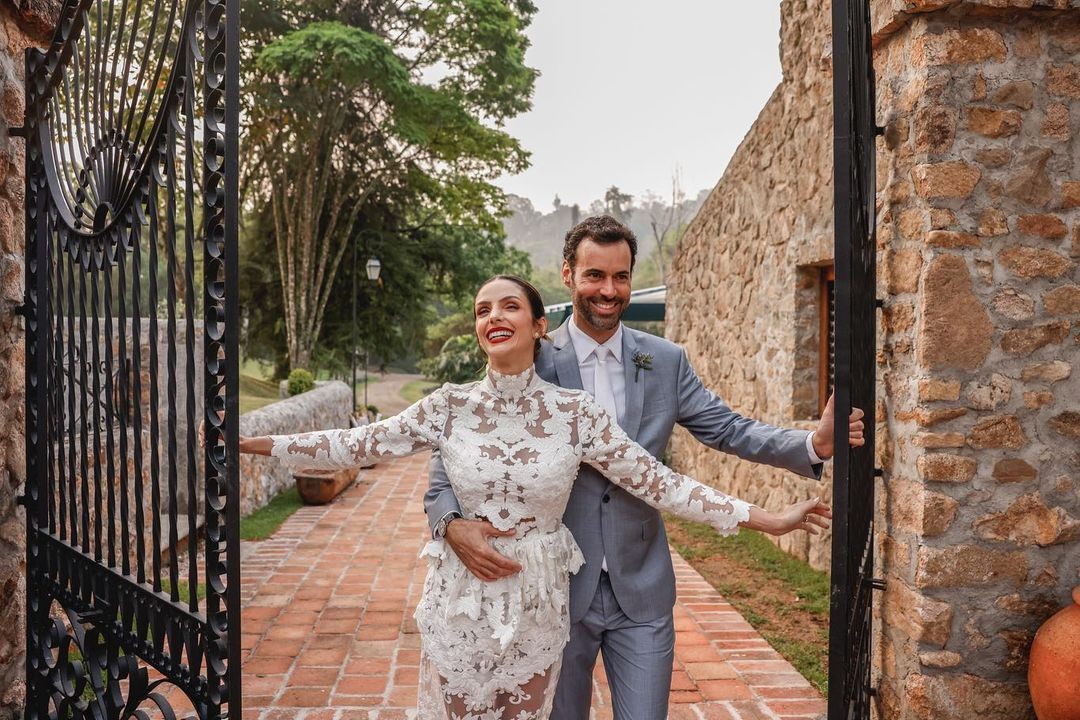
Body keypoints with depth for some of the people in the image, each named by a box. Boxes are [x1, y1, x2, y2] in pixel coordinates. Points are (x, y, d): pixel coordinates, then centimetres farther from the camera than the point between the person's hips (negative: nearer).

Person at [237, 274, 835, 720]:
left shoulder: (574, 412, -9)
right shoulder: (452, 405, -7)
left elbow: (655, 480, -8)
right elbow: (358, 445, -3)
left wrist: (765, 518, -11)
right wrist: (250, 442, -5)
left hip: (537, 605, 0)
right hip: (461, 600, 0)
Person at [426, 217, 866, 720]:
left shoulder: (666, 362, 1)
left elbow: (728, 429, 1)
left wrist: (815, 443, -14)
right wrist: (452, 523, -28)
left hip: (642, 590, 2)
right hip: (557, 589, -1)